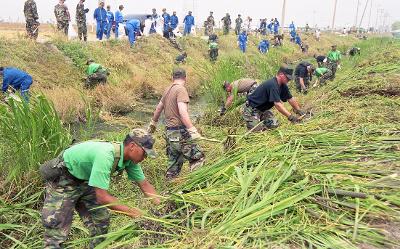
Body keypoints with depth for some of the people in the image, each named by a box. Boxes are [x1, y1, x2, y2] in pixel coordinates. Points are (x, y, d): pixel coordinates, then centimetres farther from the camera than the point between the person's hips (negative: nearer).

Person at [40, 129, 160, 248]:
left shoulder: (130, 159, -13)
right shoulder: (105, 156, -38)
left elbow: (144, 184, -3)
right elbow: (102, 197, -36)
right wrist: (131, 211, -29)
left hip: (85, 180, 8)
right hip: (62, 180, -7)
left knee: (101, 221, 6)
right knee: (57, 230, -8)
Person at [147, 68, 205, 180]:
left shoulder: (168, 90, 15)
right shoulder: (181, 89, -11)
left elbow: (158, 108, 27)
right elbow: (183, 112, -24)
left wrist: (153, 123, 41)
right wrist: (192, 130, -30)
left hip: (169, 133, 9)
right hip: (180, 133, -9)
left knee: (174, 163, 15)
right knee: (198, 158, -6)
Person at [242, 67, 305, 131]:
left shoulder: (283, 86, 1)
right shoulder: (273, 85, -28)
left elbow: (291, 99, 10)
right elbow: (277, 104, -33)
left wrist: (299, 111, 2)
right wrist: (290, 116, -35)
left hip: (263, 109, 9)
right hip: (251, 109, -9)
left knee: (274, 124, -8)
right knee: (257, 130, -20)